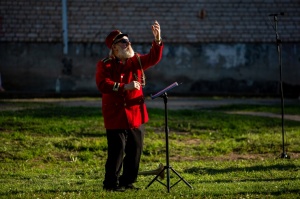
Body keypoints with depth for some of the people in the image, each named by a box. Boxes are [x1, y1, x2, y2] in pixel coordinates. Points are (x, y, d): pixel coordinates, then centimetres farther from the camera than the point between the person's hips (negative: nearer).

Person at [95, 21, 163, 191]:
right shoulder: (105, 65, -7)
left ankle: (128, 181, 20)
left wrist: (157, 39, -18)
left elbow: (154, 58, -2)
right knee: (117, 151, -5)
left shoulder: (137, 61, 9)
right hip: (116, 116, -6)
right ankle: (111, 183, 5)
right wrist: (124, 87, -26)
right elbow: (102, 85, -20)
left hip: (136, 115, 6)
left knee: (135, 150, 9)